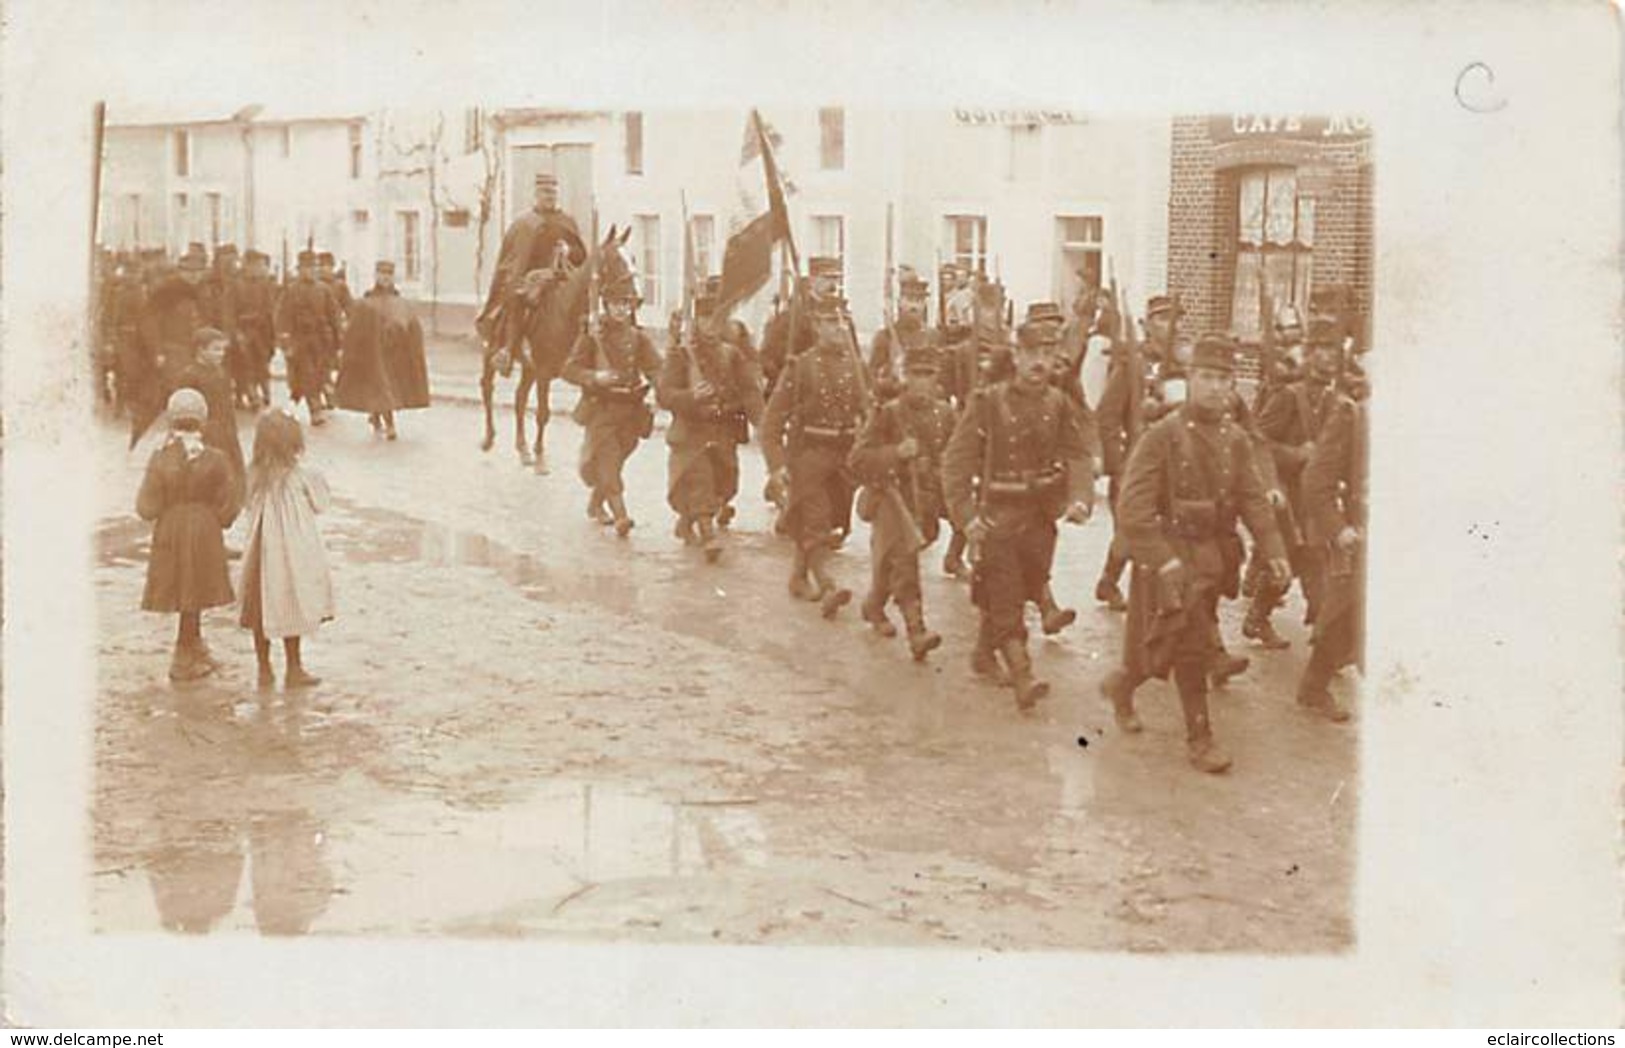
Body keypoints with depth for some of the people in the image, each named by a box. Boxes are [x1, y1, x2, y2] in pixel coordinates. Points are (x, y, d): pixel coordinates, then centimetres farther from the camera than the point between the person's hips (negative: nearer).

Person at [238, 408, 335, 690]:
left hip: (262, 551, 5)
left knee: (263, 611, 12)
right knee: (292, 610, 6)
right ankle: (293, 669, 13)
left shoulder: (256, 476, -3)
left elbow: (252, 508, 7)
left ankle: (264, 669, 19)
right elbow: (319, 505, -4)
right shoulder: (300, 477, -15)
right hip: (292, 553, -5)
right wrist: (320, 484, 13)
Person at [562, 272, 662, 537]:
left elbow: (654, 367, 0)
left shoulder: (638, 338, 7)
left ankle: (596, 504, 36)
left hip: (630, 409, 4)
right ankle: (621, 515, -23)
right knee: (608, 458, -15)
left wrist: (654, 381, -23)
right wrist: (594, 377, -23)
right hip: (601, 408, -4)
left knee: (616, 460, 14)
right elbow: (570, 369, -5)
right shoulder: (591, 337, -3)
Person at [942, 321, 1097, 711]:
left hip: (1042, 519, 4)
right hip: (998, 517, -4)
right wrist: (966, 515, -17)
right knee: (1006, 598, -10)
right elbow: (956, 461, -9)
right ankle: (1023, 678, -15)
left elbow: (1080, 456, -5)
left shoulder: (1061, 406, 3)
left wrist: (1080, 500, -24)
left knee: (1019, 593, 16)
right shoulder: (988, 403, -8)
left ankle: (985, 653, 36)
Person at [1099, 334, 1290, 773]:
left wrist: (1273, 548, -11)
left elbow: (1253, 499, 3)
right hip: (1172, 556, -6)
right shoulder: (1163, 436, -12)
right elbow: (1133, 506, -17)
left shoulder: (1235, 440, 6)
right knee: (1192, 645, -4)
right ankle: (1200, 737, 9)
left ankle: (1122, 684, 40)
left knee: (1169, 645, 14)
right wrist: (1161, 559, -24)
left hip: (1214, 556, 6)